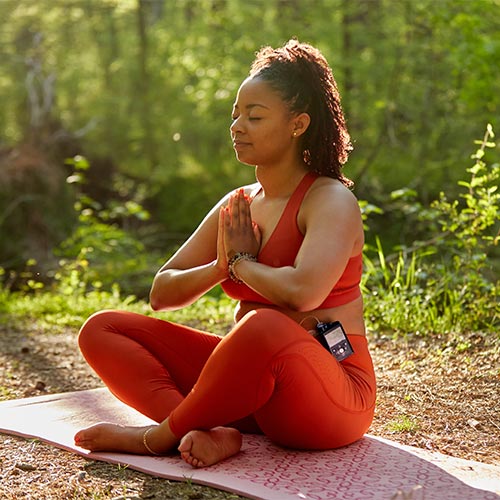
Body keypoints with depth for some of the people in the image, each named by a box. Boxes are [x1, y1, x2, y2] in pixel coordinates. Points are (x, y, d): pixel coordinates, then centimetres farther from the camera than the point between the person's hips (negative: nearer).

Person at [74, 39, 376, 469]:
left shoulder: (331, 200, -10)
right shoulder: (237, 206, 11)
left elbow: (303, 290, -31)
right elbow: (161, 294, 11)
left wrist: (241, 262, -11)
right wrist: (222, 267, -10)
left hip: (331, 395, -7)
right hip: (249, 379, 8)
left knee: (265, 325, -42)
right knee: (102, 330, -1)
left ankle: (160, 436, -18)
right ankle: (211, 434, -24)